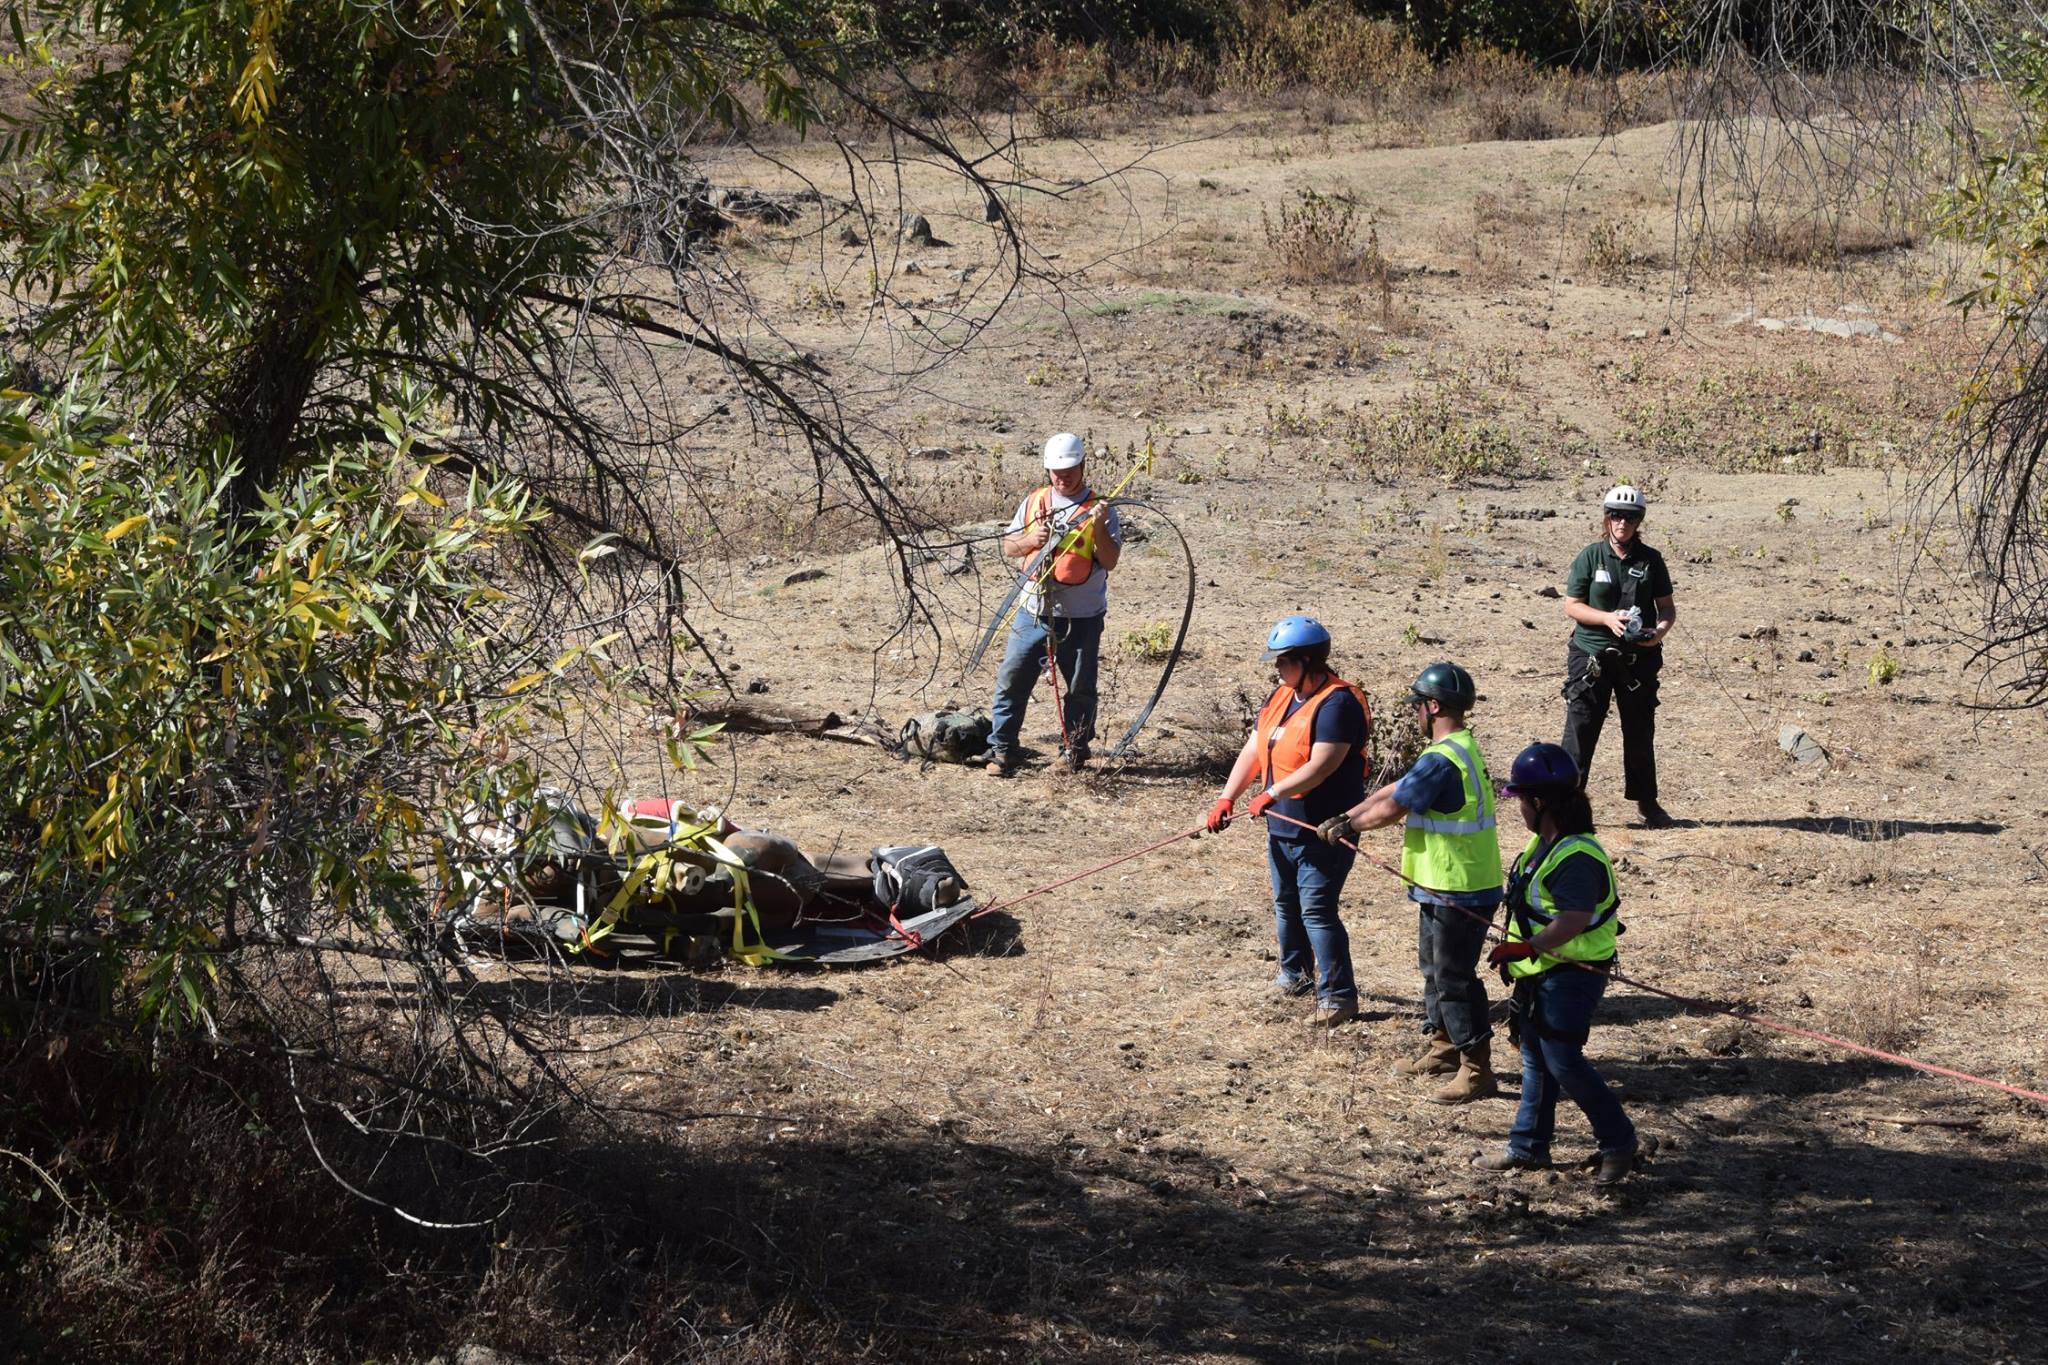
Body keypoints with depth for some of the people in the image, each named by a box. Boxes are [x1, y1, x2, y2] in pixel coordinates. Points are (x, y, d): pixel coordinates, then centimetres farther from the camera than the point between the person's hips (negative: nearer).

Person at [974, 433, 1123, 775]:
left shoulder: (1098, 509, -2)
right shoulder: (1034, 503, 8)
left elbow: (1110, 561, -9)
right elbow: (1008, 546, 12)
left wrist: (1099, 528, -24)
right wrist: (1030, 540, -8)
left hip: (1081, 618, -2)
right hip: (1033, 612, 2)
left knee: (1080, 688, 6)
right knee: (1012, 679, 0)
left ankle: (1074, 748, 21)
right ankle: (1000, 749, 8)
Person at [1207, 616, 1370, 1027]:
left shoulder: (1337, 704, -17)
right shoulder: (1282, 697, 11)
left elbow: (1321, 766, -26)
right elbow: (1253, 750, 11)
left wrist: (1271, 794, -29)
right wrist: (1227, 797, 0)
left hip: (1323, 832, -9)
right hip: (1282, 827, 9)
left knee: (1317, 909, -12)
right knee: (1286, 903, 20)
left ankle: (1337, 994, -8)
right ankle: (1296, 974, 39)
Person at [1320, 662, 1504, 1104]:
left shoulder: (1441, 761, -24)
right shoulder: (1460, 749, 11)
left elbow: (1392, 808, -19)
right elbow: (1395, 788, 16)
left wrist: (1349, 825, -1)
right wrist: (1346, 818, 12)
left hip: (1460, 894, -11)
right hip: (1443, 888, 11)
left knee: (1454, 979, -5)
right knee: (1435, 968, 23)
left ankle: (1476, 1071, -1)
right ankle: (1442, 1047, 36)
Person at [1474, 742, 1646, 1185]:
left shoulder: (1577, 857, -25)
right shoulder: (1543, 844, 9)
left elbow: (1575, 917, -35)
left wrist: (1527, 947, -40)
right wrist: (1519, 951, 26)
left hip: (1571, 975, -11)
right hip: (1541, 971, 11)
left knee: (1562, 1060, -9)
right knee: (1536, 1059, 17)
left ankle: (1620, 1144, 2)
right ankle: (1528, 1146, 27)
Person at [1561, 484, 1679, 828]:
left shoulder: (1650, 560, 5)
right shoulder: (1590, 557, -1)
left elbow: (1667, 607, 9)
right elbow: (1572, 606, -1)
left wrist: (1662, 629, -13)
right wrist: (1607, 618, -17)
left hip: (1638, 657, 2)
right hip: (1591, 654, -2)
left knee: (1641, 732, 11)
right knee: (1580, 730, -5)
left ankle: (1647, 802, 23)